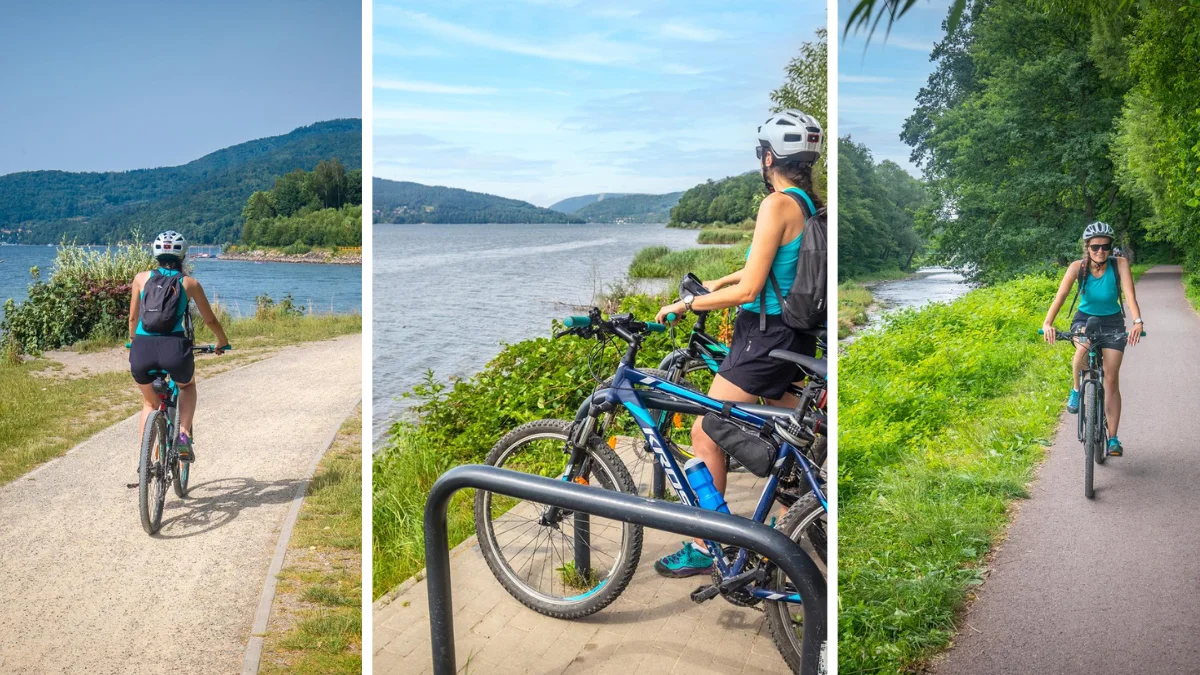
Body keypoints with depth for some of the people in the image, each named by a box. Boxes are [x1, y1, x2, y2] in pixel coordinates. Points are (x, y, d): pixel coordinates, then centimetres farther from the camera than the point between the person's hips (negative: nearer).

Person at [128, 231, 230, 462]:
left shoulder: (142, 278, 15)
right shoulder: (190, 283, 12)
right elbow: (210, 320, 22)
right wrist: (223, 343, 40)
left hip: (142, 349, 1)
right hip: (174, 348, -1)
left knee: (150, 402, 29)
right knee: (187, 385, 33)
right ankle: (183, 435, 11)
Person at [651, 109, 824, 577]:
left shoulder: (778, 204, -19)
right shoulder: (812, 205, 8)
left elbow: (749, 289, -21)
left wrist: (686, 304, -11)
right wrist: (718, 282, 25)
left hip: (765, 336, -9)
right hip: (796, 336, 9)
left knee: (705, 435, 0)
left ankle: (701, 549, 7)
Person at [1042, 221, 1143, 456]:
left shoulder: (1120, 264, -18)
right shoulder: (1078, 267, -18)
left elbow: (1130, 294, -29)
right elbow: (1060, 295, -28)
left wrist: (1138, 322, -47)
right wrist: (1047, 323, -45)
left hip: (1112, 322, 0)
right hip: (1084, 319, 0)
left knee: (1111, 379, -5)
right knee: (1083, 347, -37)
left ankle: (1113, 438, 2)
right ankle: (1076, 390, -9)